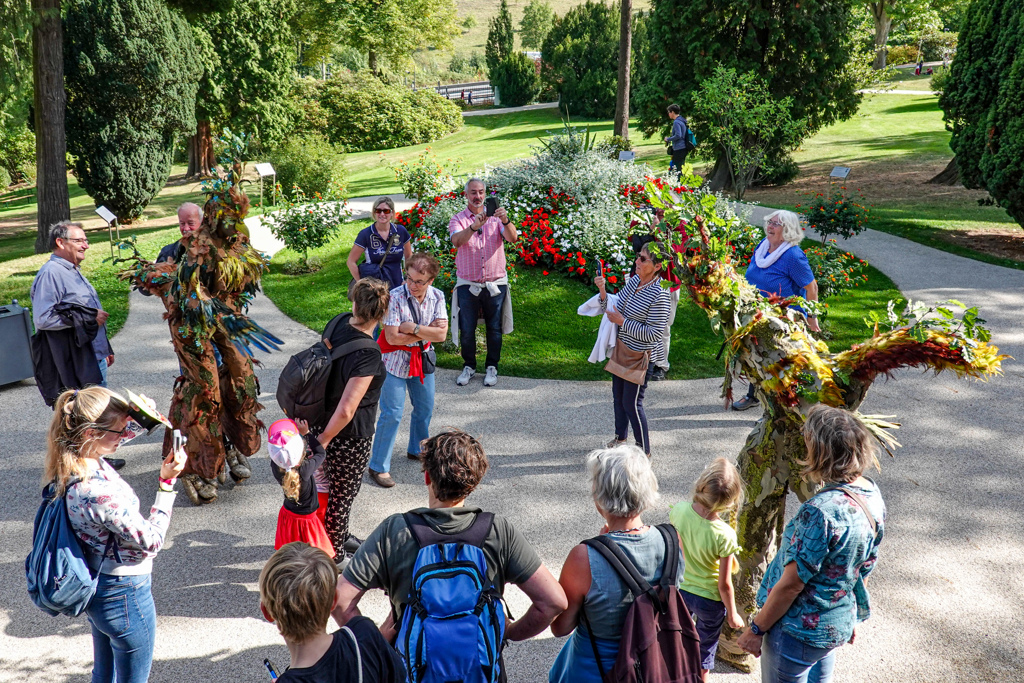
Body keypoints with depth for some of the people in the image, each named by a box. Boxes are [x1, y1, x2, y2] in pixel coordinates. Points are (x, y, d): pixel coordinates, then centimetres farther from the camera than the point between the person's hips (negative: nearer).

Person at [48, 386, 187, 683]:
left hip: (96, 589, 9)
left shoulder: (69, 467, -9)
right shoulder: (98, 491, -35)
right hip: (124, 594, -9)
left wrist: (135, 414, -1)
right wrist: (167, 483, -23)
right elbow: (151, 542, -23)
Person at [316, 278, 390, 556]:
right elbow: (346, 410, -31)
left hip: (323, 418, 8)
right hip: (350, 437, -8)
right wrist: (323, 440, -15)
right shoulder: (368, 355, -31)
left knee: (334, 488, 28)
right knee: (341, 495, 14)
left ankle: (340, 536, 51)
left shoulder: (340, 322, -8)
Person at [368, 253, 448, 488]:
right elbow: (392, 337, -25)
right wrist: (426, 332, -18)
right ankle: (378, 466, 5)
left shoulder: (437, 297, -6)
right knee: (392, 414, -7)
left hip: (422, 360, 6)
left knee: (425, 408, 19)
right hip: (396, 362, -6)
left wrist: (414, 328, -24)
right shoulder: (395, 297, -21)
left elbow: (441, 334, -14)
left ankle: (417, 450, 44)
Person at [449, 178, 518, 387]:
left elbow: (512, 238, -14)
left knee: (494, 329, 8)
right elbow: (457, 241, -20)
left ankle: (492, 367, 23)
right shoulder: (458, 219, 1)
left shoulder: (496, 217, 3)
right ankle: (469, 366, 23)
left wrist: (505, 221, -34)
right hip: (468, 284, 0)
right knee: (466, 329, 4)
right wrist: (474, 226, -38)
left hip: (495, 284, 1)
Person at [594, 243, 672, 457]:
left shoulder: (660, 296, -25)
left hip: (641, 356, -8)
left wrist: (622, 321, -23)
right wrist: (603, 291, -12)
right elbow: (613, 308, 7)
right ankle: (621, 437, 45)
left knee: (632, 403, 2)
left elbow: (654, 333, -25)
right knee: (618, 396, 22)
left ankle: (644, 450, 21)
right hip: (622, 348, 8)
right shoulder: (634, 281, -1)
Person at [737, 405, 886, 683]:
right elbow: (864, 568, 8)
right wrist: (852, 617, 21)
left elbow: (791, 585, -25)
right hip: (839, 625, 8)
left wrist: (756, 629, -12)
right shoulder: (873, 495, -6)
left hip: (799, 632, -8)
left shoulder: (820, 511, -33)